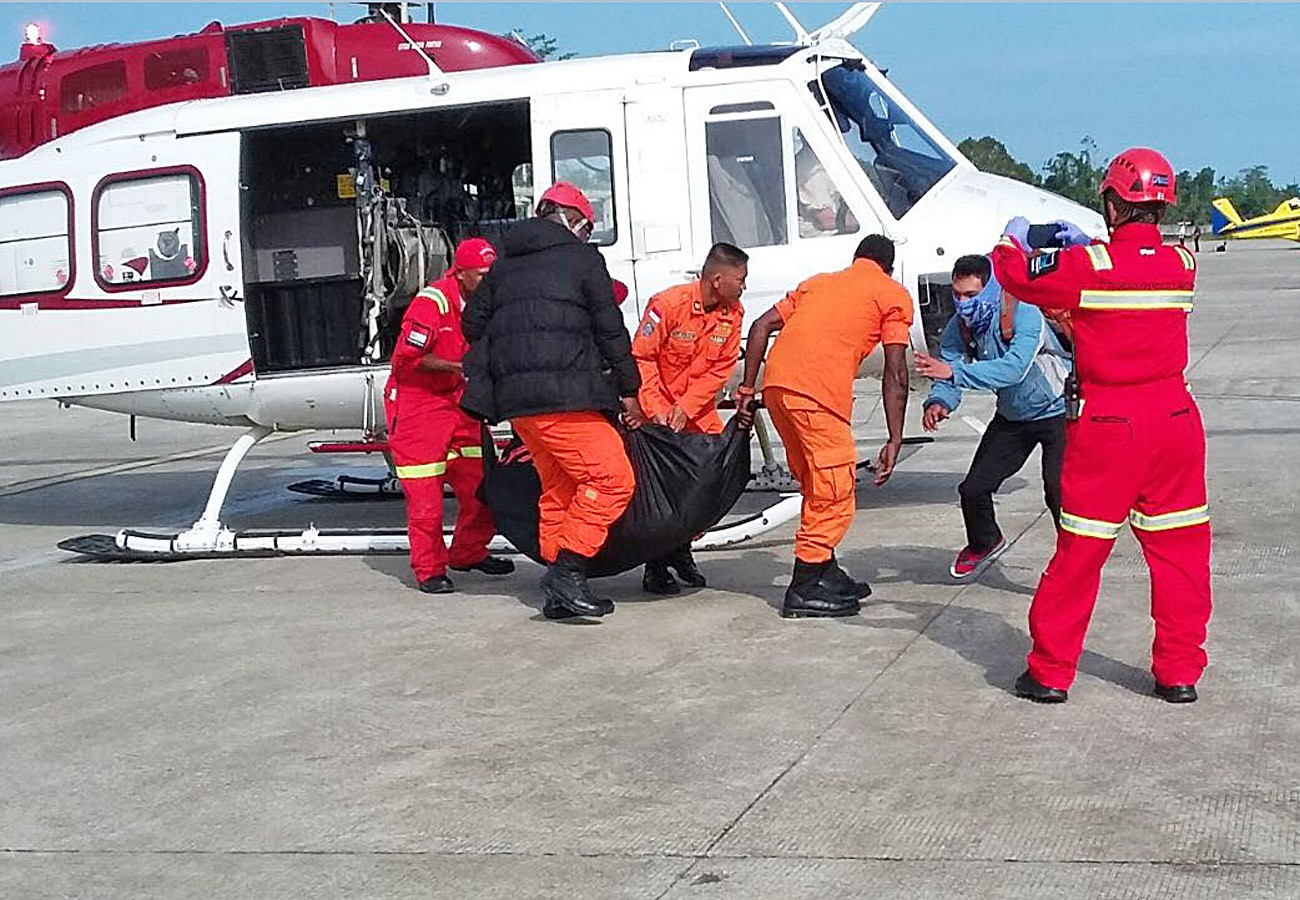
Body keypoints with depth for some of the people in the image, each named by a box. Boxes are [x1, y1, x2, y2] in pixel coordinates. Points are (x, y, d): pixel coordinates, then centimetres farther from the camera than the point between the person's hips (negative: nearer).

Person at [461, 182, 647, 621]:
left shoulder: (505, 263, 19)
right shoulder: (582, 257, 2)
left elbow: (473, 323, 23)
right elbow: (610, 329, 1)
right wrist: (629, 391, 7)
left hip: (515, 399, 8)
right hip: (564, 398, -8)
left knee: (558, 488, 16)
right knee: (613, 479, -7)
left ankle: (560, 591, 13)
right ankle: (568, 571, -16)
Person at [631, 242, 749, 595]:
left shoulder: (733, 314, -5)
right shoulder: (668, 304, -21)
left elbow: (721, 369, -5)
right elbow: (642, 358, -18)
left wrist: (686, 408, -16)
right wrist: (656, 410, -23)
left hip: (698, 407, 5)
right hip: (658, 404, -5)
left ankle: (681, 549, 15)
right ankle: (655, 565, 1)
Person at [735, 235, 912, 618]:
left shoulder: (819, 281, 31)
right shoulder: (894, 294, 15)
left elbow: (761, 327, 20)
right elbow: (895, 373, 5)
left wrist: (747, 389, 21)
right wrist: (894, 441, 3)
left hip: (776, 384, 6)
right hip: (819, 392, -6)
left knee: (817, 487, 21)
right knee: (835, 493, 4)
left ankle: (826, 574, 29)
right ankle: (804, 591, 5)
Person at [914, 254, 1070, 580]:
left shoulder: (1024, 316, -32)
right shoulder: (960, 327, -13)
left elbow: (1014, 368, -47)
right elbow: (947, 375, -18)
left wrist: (954, 371, -56)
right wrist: (939, 402, -43)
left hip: (1057, 410, -6)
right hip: (1012, 416, 6)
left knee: (1058, 492, -21)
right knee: (973, 489, 3)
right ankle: (985, 543, 34)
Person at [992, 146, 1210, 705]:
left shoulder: (1086, 265, -13)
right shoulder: (1182, 265, 1)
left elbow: (1013, 274, 1)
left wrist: (1013, 238, 22)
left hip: (1105, 426, -3)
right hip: (1174, 419, 3)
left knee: (1079, 552, 4)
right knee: (1180, 548, 12)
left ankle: (1050, 672, 13)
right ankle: (1179, 673, 17)